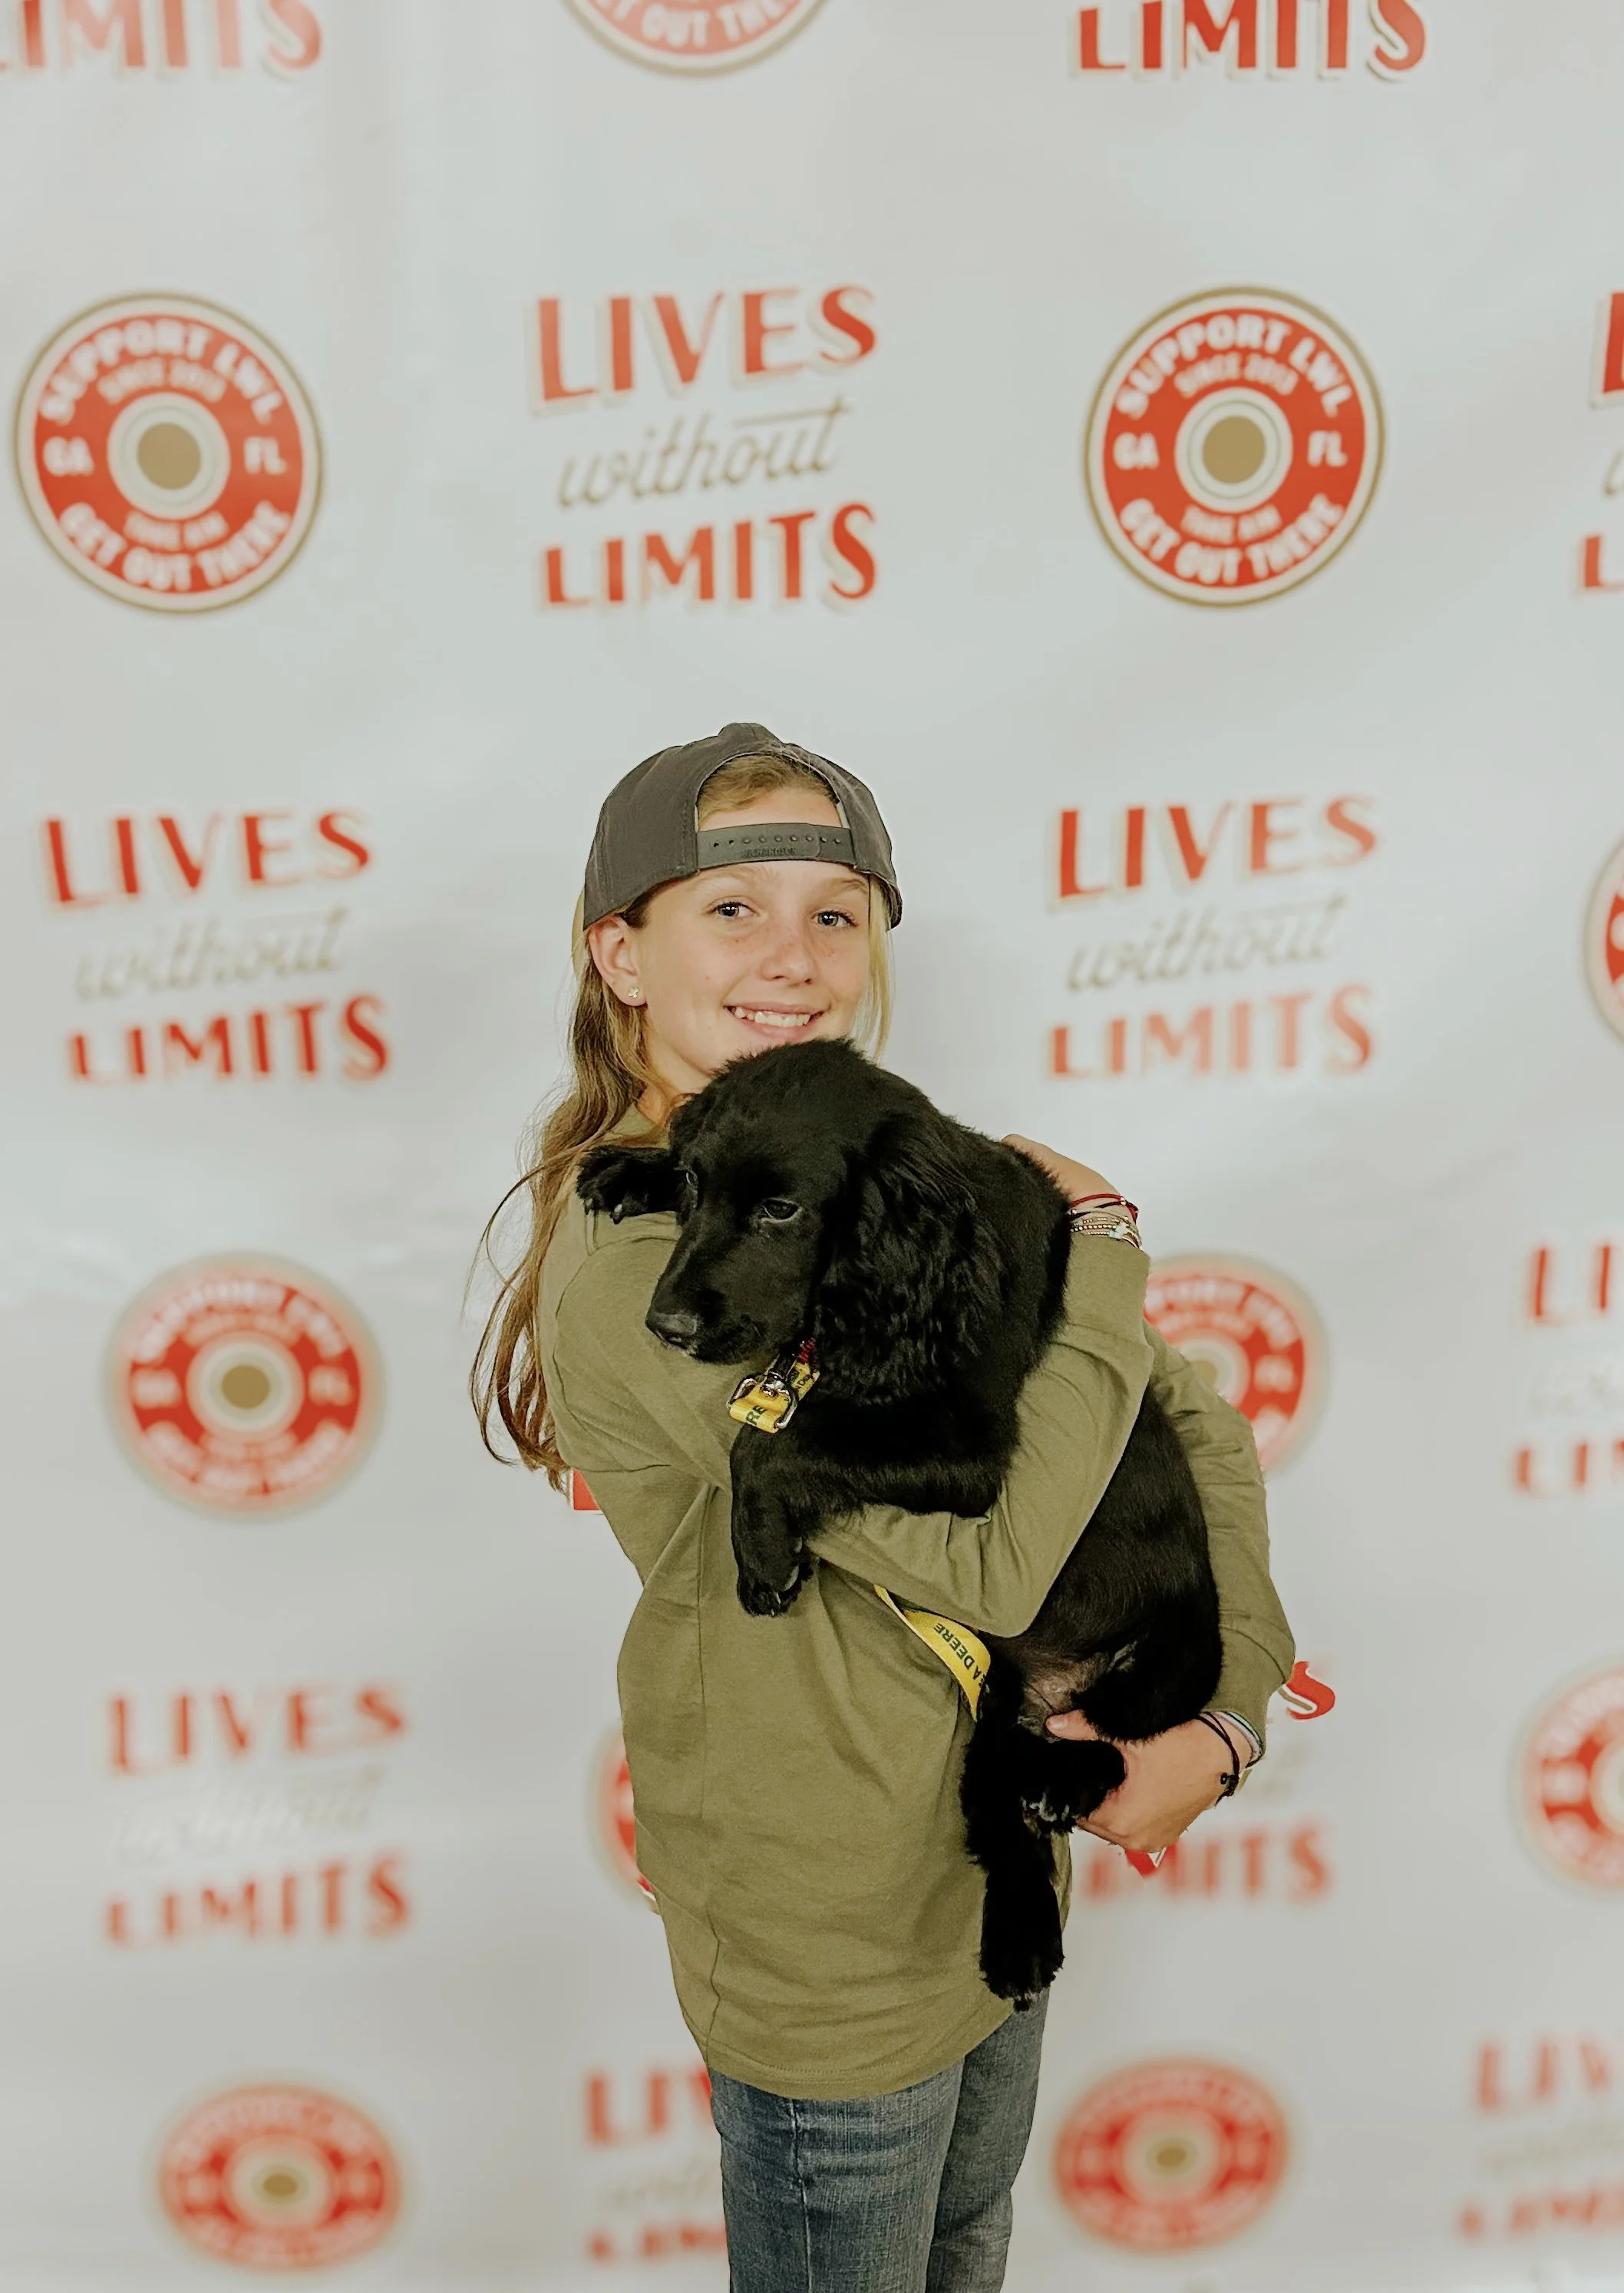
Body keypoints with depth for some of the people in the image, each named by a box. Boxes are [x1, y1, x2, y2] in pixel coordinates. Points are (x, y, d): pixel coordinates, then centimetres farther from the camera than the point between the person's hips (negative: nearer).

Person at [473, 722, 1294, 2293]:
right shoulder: (640, 1253, -27)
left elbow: (1196, 1425, 0)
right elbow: (992, 1559, -30)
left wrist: (1229, 1712, -12)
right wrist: (1107, 1252, -19)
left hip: (995, 1876, 7)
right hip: (830, 1948, -7)